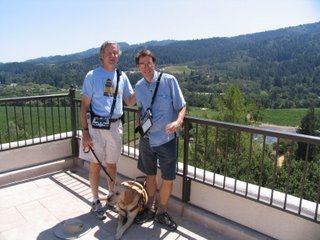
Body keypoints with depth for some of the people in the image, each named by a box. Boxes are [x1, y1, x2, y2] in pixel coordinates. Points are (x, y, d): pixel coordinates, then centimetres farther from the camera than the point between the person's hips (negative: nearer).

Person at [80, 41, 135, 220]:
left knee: (112, 164, 15)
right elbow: (85, 105, -5)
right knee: (95, 164, 6)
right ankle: (96, 201, 23)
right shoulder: (92, 76, -4)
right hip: (97, 126, -3)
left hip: (115, 126, 3)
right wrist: (85, 131, -10)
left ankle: (112, 195, 34)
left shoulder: (122, 77, 7)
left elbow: (130, 101, 12)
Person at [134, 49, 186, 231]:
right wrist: (139, 126, 9)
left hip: (166, 139, -4)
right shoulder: (138, 87, 4)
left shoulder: (169, 80, -10)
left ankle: (162, 212, 28)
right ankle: (150, 209, 37)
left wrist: (178, 121, -28)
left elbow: (182, 106, -9)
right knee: (150, 175, 17)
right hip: (146, 139, 4)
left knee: (168, 179, 5)